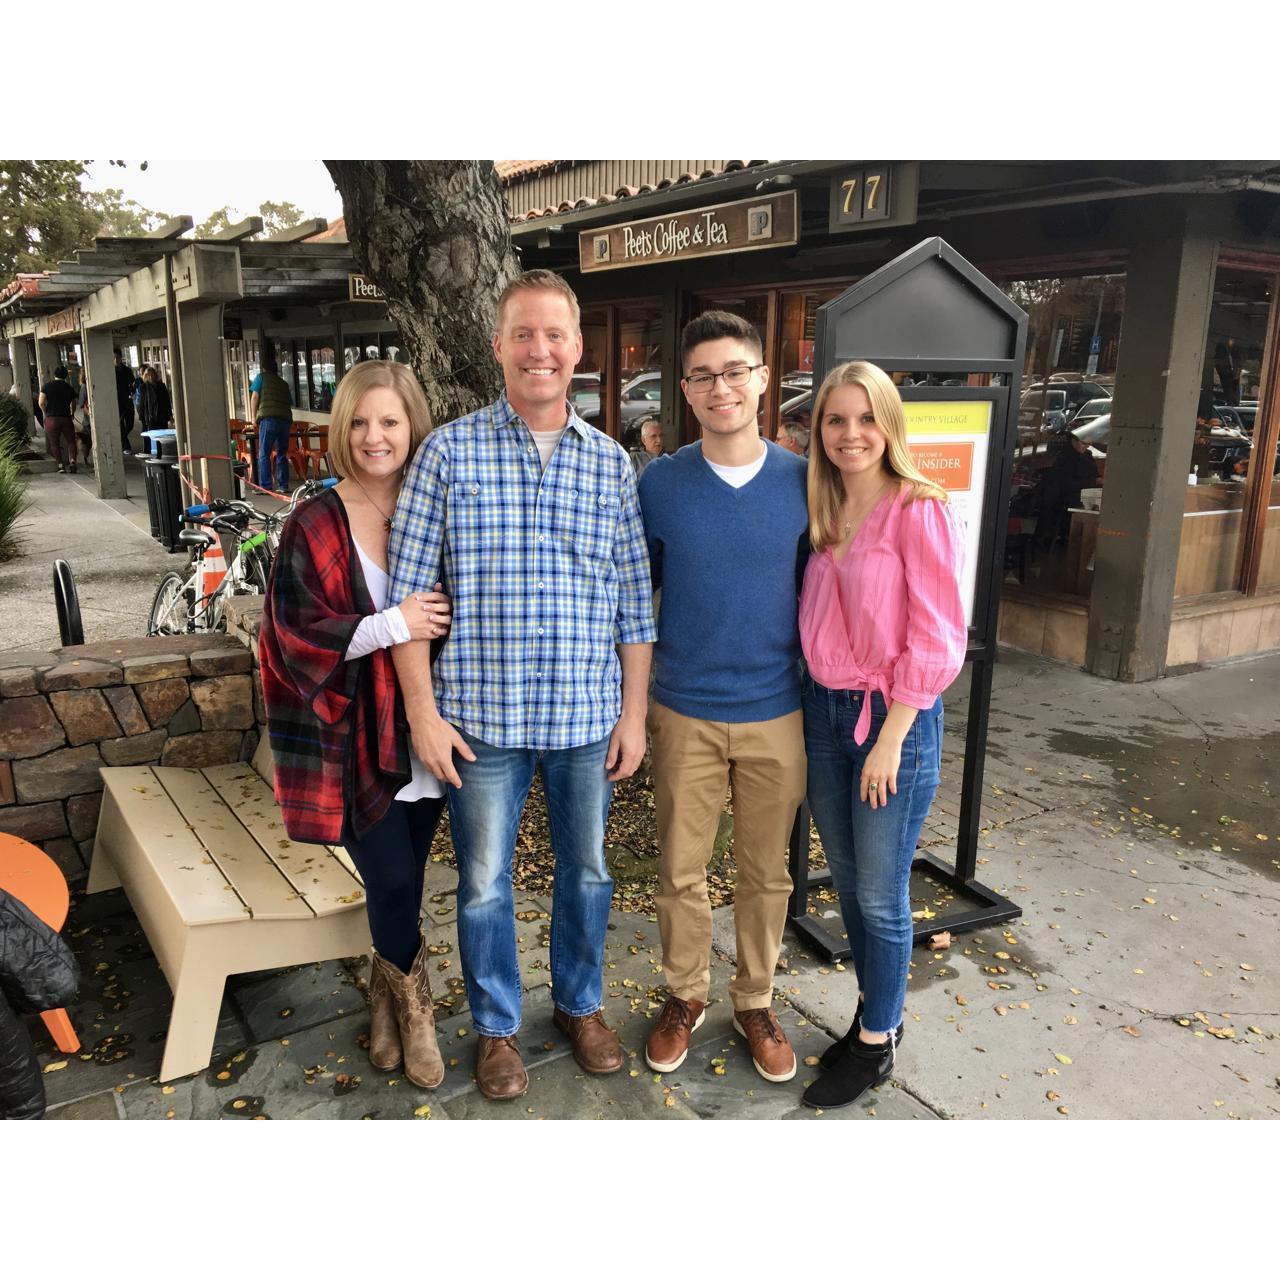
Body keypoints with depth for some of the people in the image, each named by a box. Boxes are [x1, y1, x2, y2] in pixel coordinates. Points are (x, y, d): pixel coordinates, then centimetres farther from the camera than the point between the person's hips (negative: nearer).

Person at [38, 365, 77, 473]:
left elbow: (41, 403, -6)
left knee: (54, 443, 6)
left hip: (51, 419, -1)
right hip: (66, 418, 1)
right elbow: (73, 405, 11)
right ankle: (72, 460, -13)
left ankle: (60, 465, 0)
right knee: (70, 441, 7)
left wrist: (46, 413, 10)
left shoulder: (47, 386, -1)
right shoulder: (69, 388, 3)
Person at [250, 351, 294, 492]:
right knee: (282, 454, 10)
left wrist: (253, 417, 12)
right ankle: (283, 486, 7)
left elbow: (254, 397, 6)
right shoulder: (284, 383, 25)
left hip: (269, 418, -5)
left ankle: (265, 486, -10)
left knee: (264, 454, -3)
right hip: (286, 419, 5)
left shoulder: (261, 377, 12)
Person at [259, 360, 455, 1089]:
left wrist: (440, 626, -7)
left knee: (405, 885, 12)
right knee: (392, 884, -1)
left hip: (423, 735, 3)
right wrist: (391, 625, -22)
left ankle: (387, 1002, 37)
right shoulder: (314, 528, -7)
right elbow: (297, 635, -11)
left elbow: (460, 612, 14)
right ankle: (415, 1009, 27)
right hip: (354, 740, -3)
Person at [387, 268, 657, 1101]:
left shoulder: (612, 463, 3)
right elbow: (408, 590, -4)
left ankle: (582, 1003, 41)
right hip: (481, 717, -2)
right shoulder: (450, 453, -3)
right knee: (485, 885, 12)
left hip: (589, 718, 2)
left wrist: (633, 713, 1)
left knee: (588, 872, 17)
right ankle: (496, 1026, 35)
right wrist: (423, 712, -8)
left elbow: (636, 602, 5)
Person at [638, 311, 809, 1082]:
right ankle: (686, 995, 36)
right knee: (682, 870, 13)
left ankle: (756, 1002, 36)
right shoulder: (659, 484, -5)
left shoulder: (802, 482, -4)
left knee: (767, 871, 14)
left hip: (777, 714, 1)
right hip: (685, 713, 0)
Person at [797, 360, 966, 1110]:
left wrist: (891, 737, -15)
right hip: (825, 711, 6)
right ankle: (876, 1011, 38)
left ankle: (877, 1043, 27)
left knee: (881, 895, 6)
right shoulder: (825, 513, 7)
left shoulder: (920, 511, -13)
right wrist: (822, 703, 3)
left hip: (893, 718, -6)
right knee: (849, 882, 17)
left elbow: (936, 640, -15)